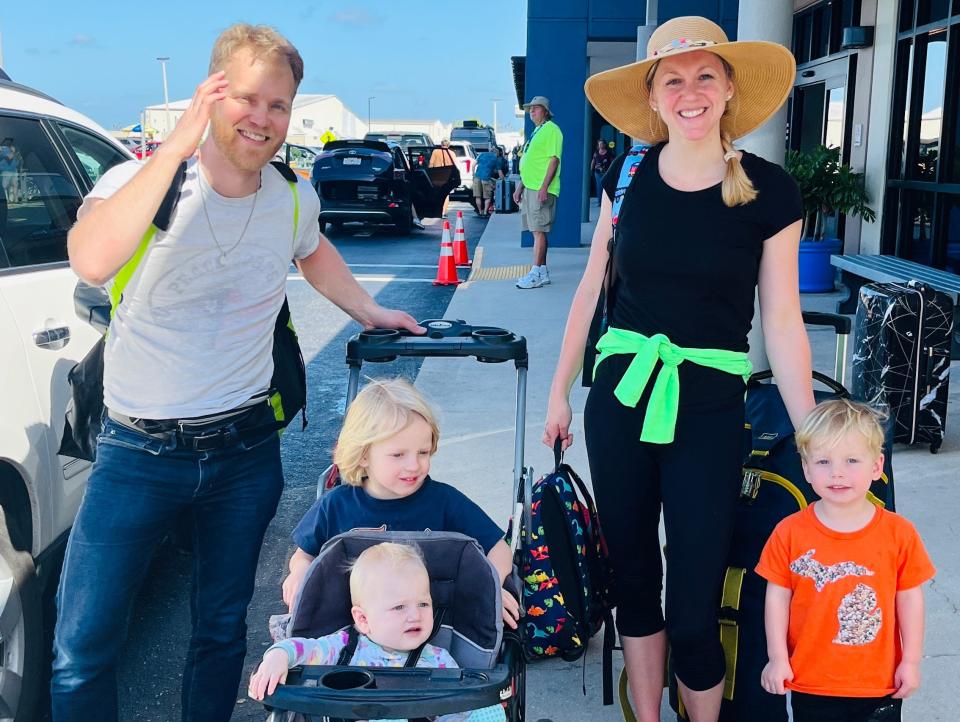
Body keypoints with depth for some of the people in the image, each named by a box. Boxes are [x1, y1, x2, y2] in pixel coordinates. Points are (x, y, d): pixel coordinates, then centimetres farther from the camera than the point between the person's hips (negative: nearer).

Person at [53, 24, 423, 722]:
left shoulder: (294, 199, 0)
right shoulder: (139, 180, -14)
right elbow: (92, 262, -37)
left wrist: (368, 310, 22)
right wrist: (177, 147, -36)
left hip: (245, 450, 3)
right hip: (138, 453, -3)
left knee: (223, 629, 17)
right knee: (82, 650, -1)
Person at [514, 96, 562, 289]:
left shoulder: (551, 129, -7)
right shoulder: (536, 132, 22)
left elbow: (554, 159, -15)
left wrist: (544, 187, -22)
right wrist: (520, 187, 23)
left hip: (541, 189, -10)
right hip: (530, 188, 10)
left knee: (539, 231, -10)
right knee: (537, 231, 10)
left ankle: (535, 274, -11)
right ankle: (542, 272, 14)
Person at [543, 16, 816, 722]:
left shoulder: (769, 191, -6)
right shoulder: (628, 175, 1)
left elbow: (782, 322, -4)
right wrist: (560, 389, 12)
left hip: (709, 410, -3)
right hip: (620, 396, 3)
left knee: (694, 606, 0)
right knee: (634, 577, 15)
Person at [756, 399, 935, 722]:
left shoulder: (899, 533, -9)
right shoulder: (790, 532, -11)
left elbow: (910, 597, -1)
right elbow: (777, 595, -4)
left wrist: (911, 661, 2)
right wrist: (777, 658, -2)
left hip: (880, 683, 0)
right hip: (809, 682, 0)